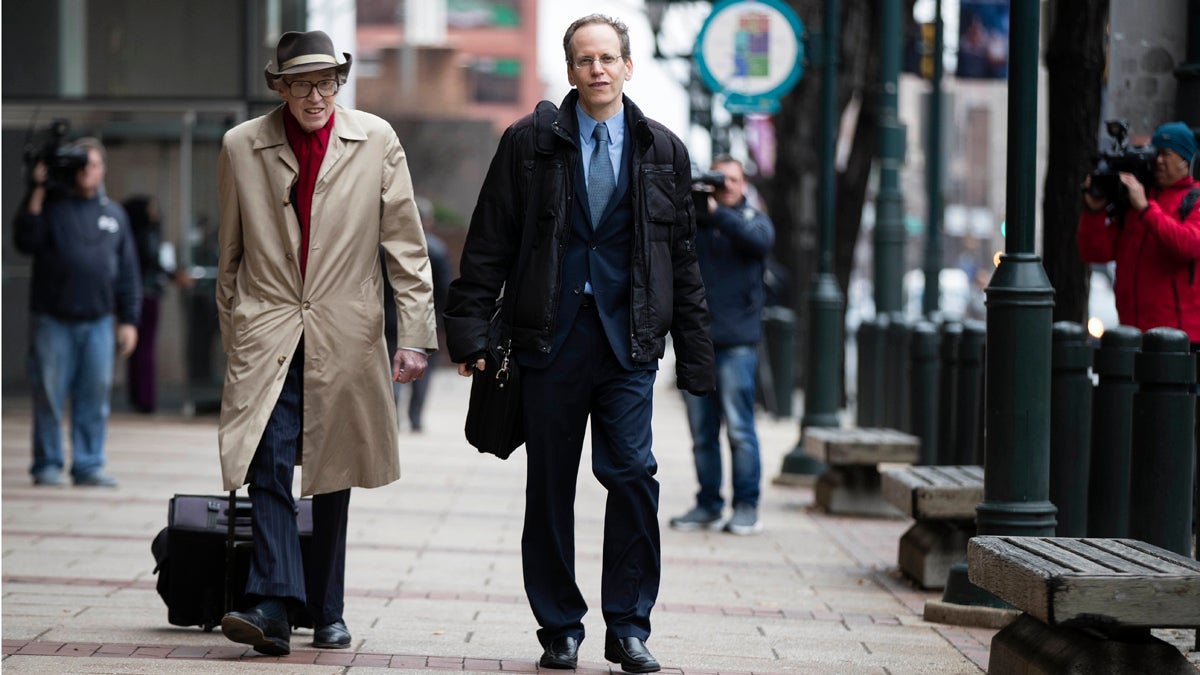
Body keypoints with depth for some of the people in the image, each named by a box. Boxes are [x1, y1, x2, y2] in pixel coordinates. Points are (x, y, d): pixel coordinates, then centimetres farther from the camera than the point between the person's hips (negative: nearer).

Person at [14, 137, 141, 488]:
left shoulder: (114, 213, 14)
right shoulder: (51, 205, 4)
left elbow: (128, 272, 15)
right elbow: (25, 241, -12)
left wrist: (129, 320, 9)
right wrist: (36, 193, -14)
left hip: (98, 321, 3)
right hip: (52, 319, -3)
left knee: (94, 399, 2)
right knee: (49, 396, 0)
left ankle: (88, 466, 8)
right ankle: (47, 465, 8)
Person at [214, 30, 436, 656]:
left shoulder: (376, 141, 2)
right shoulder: (241, 146, 3)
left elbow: (405, 245, 4)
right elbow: (230, 253, 12)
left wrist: (415, 335, -1)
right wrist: (232, 337, 13)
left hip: (345, 339, 1)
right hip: (266, 335, 0)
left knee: (333, 477, 8)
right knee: (269, 467, -15)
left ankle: (326, 612, 18)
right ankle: (271, 606, -21)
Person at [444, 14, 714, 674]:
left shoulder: (662, 150, 9)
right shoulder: (528, 143, 5)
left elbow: (683, 259, 12)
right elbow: (489, 244, 4)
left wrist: (694, 353, 9)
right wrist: (468, 329, -3)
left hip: (628, 341, 0)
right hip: (550, 339, 0)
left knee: (632, 473, -9)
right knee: (549, 488, 4)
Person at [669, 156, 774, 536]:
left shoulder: (753, 219, 8)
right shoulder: (691, 221, 15)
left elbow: (759, 240, -14)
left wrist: (715, 212, -20)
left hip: (736, 341, -3)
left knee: (739, 427, -7)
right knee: (702, 431, 5)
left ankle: (746, 508, -2)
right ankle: (708, 506, 12)